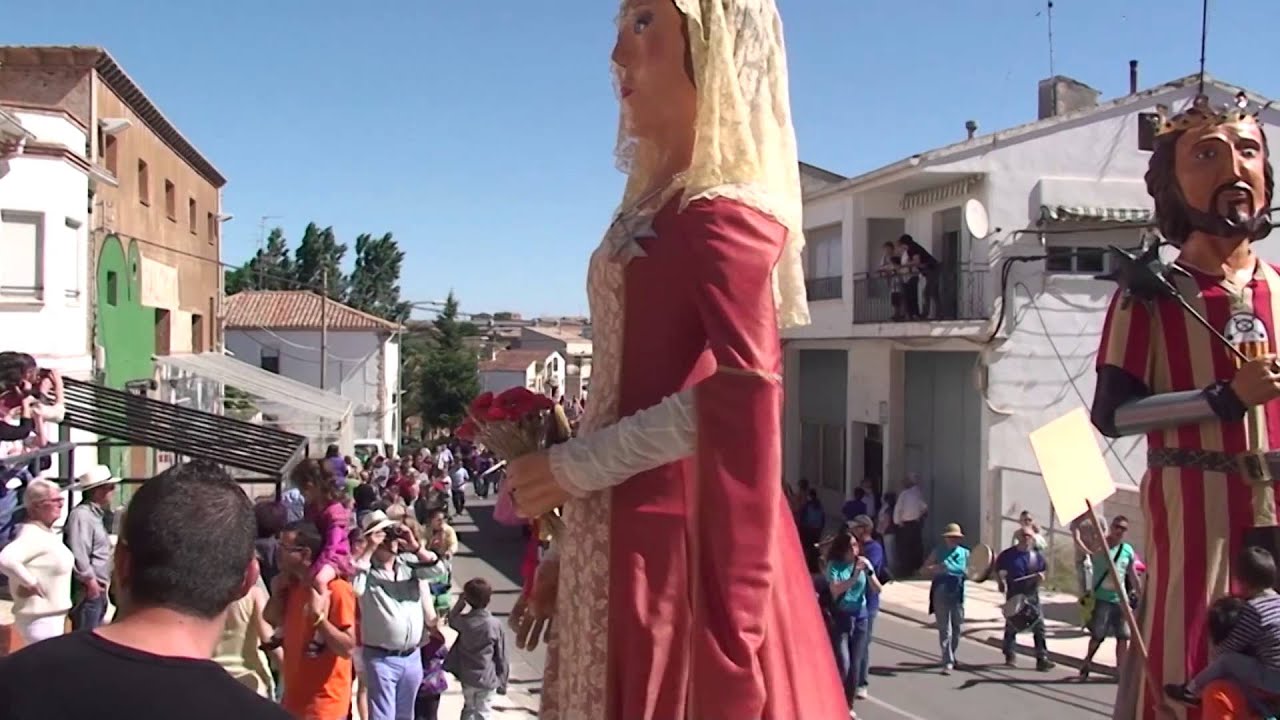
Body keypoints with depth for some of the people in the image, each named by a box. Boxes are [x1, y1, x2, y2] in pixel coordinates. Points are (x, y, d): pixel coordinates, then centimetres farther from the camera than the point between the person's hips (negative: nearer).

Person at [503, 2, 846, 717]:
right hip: (623, 533, 8)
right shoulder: (663, 202, 13)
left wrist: (575, 467, -15)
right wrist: (570, 545, 13)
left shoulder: (723, 209, -13)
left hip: (674, 537, -8)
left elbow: (742, 392, -24)